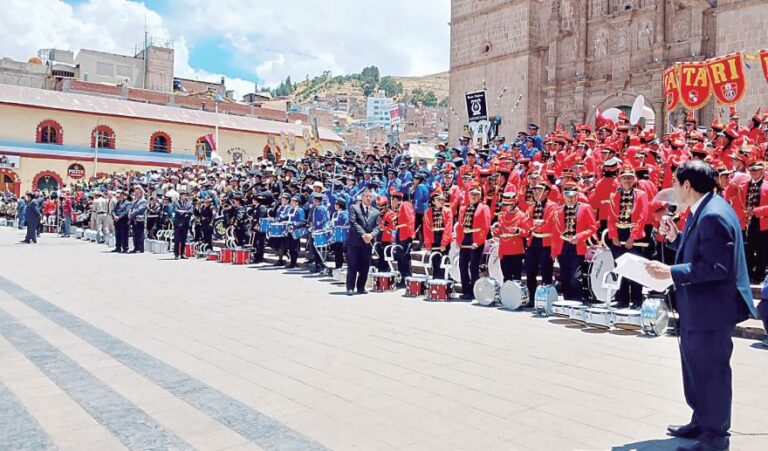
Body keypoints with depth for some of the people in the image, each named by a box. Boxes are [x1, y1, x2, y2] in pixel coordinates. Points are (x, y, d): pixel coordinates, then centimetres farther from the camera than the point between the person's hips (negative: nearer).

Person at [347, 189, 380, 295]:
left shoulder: (376, 212, 13)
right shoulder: (354, 208, 3)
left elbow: (377, 227, 5)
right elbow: (353, 223, -9)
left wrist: (371, 235, -16)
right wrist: (363, 234, -19)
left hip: (368, 243, 3)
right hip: (355, 242, -3)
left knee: (365, 267, 5)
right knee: (352, 266, -2)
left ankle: (361, 287, 15)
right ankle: (350, 288, 3)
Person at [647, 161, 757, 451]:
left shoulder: (713, 215, -22)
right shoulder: (703, 210, 10)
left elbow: (717, 267, -27)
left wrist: (671, 272, -26)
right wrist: (676, 237, 6)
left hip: (712, 310, -11)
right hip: (697, 309, 11)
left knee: (712, 371, 3)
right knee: (696, 367, 22)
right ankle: (701, 422, 38)